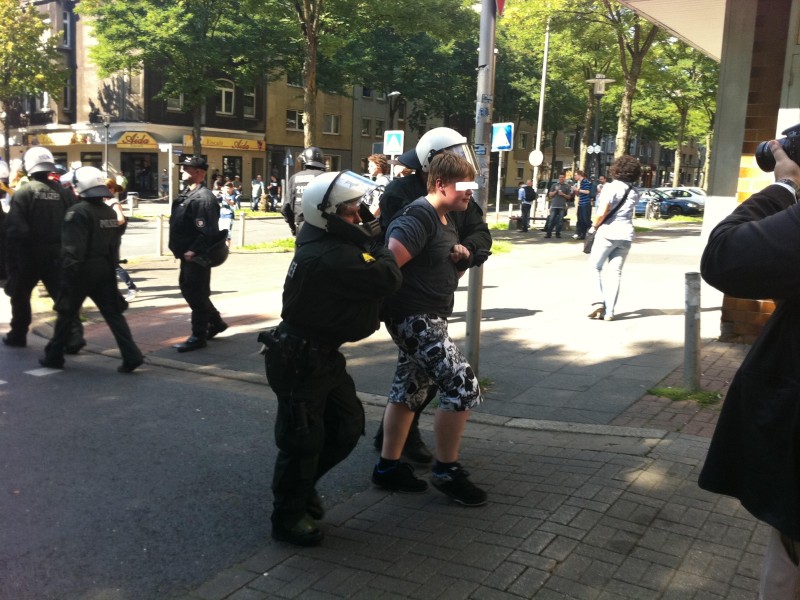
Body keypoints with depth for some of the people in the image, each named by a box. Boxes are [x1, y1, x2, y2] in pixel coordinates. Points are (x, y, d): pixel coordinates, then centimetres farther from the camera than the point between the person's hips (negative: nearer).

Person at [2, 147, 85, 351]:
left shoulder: (23, 192, -10)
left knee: (20, 294, 18)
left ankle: (18, 335, 28)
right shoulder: (64, 192, 2)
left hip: (30, 253, -2)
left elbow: (14, 229, -13)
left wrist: (11, 261, -8)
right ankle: (74, 335, -10)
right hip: (57, 253, 3)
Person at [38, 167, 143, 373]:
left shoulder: (78, 211, -14)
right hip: (105, 269, 6)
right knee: (113, 313, 5)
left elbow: (72, 248, -19)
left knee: (67, 313, 9)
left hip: (83, 270, -6)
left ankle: (54, 356, 23)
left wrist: (68, 272, -16)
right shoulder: (110, 212, 10)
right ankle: (132, 356, -4)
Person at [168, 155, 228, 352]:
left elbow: (208, 231, -26)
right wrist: (182, 250, 15)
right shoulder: (188, 193, 14)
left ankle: (198, 336, 8)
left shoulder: (203, 197, -19)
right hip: (188, 254, 11)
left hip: (197, 256, -11)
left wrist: (194, 251, -27)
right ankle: (216, 322, 32)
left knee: (196, 294, -2)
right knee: (188, 289, 20)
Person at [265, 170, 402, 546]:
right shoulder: (333, 258, -29)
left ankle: (301, 486, 36)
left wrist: (369, 236, 7)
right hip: (299, 360, -10)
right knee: (303, 441, 3)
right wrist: (382, 248, -11)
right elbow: (389, 279, -28)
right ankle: (288, 517, 22)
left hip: (321, 355, 10)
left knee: (347, 426, 18)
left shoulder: (320, 239, 2)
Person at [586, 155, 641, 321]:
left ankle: (599, 301, -6)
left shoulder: (610, 187, -9)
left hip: (607, 232, -5)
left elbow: (602, 212, -17)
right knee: (615, 272, 6)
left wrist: (594, 226, -2)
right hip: (626, 234, 5)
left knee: (595, 267, 10)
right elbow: (627, 211, 13)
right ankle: (610, 311, 3)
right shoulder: (634, 193, 11)